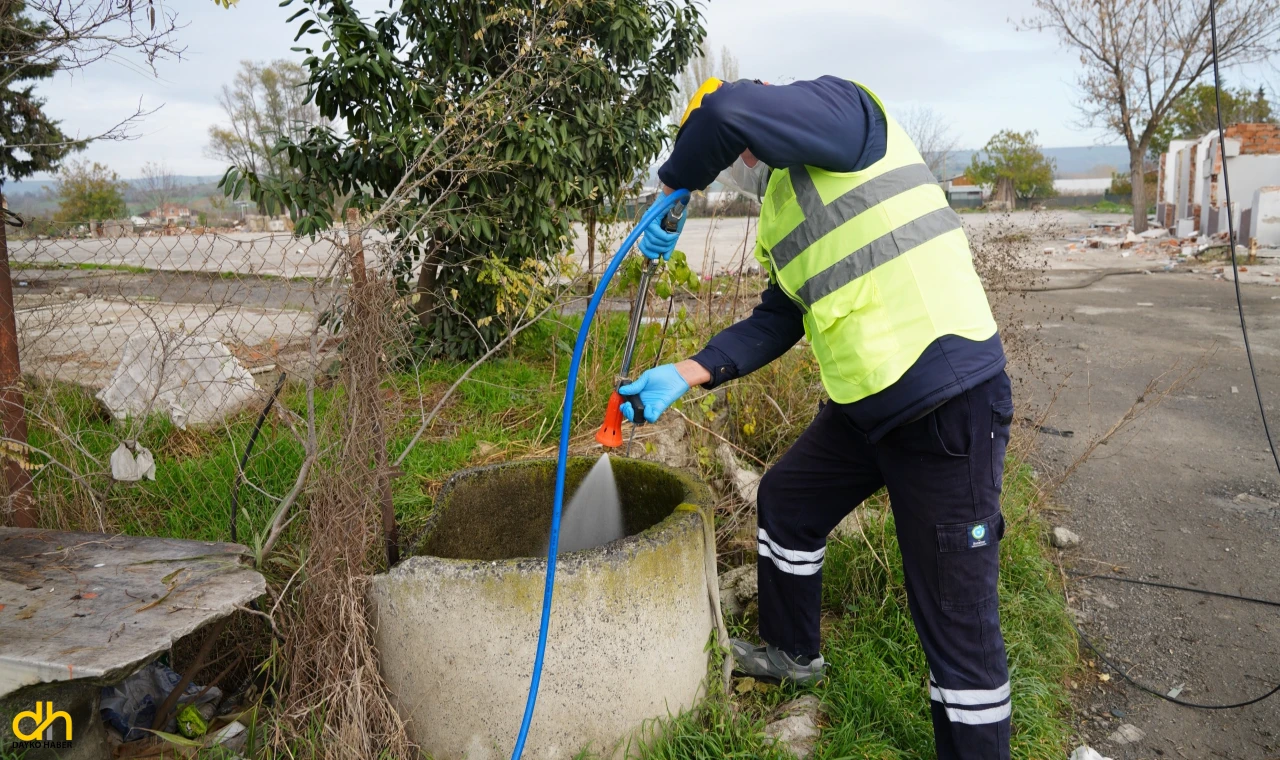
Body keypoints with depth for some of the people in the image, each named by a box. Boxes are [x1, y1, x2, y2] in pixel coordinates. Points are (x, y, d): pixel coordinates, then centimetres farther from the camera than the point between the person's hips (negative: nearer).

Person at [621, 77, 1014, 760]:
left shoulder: (841, 106, -9)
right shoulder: (784, 216, 18)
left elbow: (729, 111, -27)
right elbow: (774, 324, 16)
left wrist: (671, 191, -10)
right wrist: (681, 377, 7)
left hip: (949, 405, -10)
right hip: (864, 405, 10)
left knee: (956, 617, -3)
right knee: (785, 502, 24)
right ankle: (794, 653, 47)